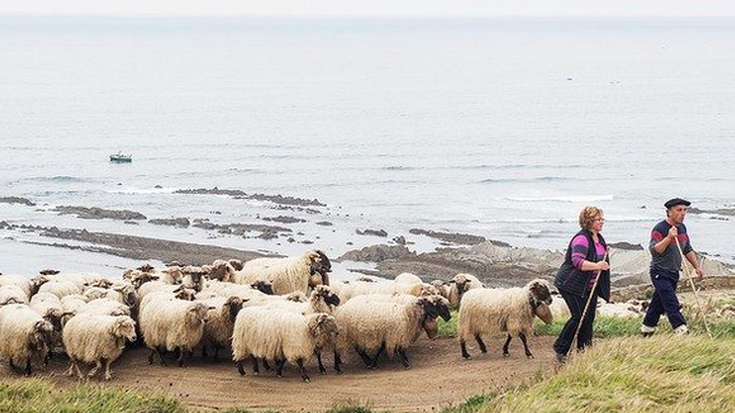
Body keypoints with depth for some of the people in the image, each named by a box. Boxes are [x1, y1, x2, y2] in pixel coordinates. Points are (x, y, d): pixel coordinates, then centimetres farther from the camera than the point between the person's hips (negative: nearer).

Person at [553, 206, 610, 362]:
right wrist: (596, 266, -39)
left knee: (589, 319, 5)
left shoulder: (599, 239, 12)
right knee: (579, 316, -13)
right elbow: (577, 261, -29)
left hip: (590, 287, 9)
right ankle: (560, 349, -3)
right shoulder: (581, 239, -18)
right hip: (572, 285, -9)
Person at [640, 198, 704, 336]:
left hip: (673, 273, 8)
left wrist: (697, 267, 14)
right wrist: (669, 237, -38)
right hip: (660, 273, -8)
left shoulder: (682, 228, 9)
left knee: (658, 303, 14)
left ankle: (646, 329, 24)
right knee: (672, 304, -15)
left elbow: (688, 250, 20)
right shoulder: (660, 229, -17)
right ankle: (681, 330, -21)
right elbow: (654, 250, -29)